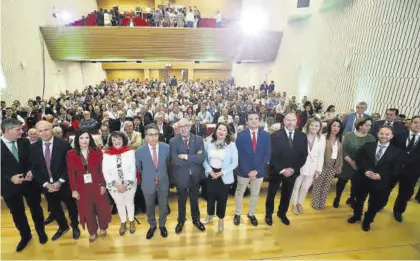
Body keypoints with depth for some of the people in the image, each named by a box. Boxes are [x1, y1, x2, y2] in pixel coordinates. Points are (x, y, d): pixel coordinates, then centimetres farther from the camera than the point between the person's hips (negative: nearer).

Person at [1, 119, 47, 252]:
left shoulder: (25, 142, -5)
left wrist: (31, 171, -15)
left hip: (30, 183, 1)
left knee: (36, 209, 17)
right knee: (17, 213, 17)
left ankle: (41, 232, 39)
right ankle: (25, 236, 40)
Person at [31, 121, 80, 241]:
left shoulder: (64, 144, -14)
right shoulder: (34, 147, -2)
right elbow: (34, 168, 1)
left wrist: (60, 181, -16)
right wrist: (45, 184, -9)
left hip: (64, 183, -3)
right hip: (47, 185, 4)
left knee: (71, 206, 14)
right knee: (54, 208, 21)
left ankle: (75, 227, 39)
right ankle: (63, 227, 46)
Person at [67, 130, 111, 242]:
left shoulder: (97, 151, -7)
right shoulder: (71, 154, -6)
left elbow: (101, 169, -5)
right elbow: (71, 174, -3)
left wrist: (103, 185, -6)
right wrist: (74, 189, -4)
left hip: (97, 185, 0)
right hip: (82, 187, 1)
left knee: (101, 207, 12)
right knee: (87, 210, 13)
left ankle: (103, 228, 37)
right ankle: (92, 232, 34)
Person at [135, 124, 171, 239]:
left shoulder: (166, 148, -14)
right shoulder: (139, 151, -17)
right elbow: (138, 168, 2)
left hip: (163, 183, 1)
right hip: (148, 184, 0)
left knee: (163, 206, 18)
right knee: (149, 207, 19)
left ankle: (162, 225, 44)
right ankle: (152, 226, 45)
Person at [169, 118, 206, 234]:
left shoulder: (198, 139, -8)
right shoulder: (173, 141, -12)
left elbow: (202, 158, -19)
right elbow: (175, 161, -23)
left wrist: (186, 157, -24)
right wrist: (194, 158, -21)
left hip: (195, 175, 1)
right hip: (181, 176, -1)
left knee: (194, 199, 21)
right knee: (182, 200, 19)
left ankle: (196, 219, 45)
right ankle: (181, 221, 43)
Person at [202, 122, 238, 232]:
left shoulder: (231, 145, -12)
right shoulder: (209, 143, -4)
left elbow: (234, 163, -10)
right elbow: (204, 159, 2)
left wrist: (222, 173, -16)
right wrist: (209, 170, -12)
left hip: (224, 176, -2)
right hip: (210, 174, 3)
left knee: (222, 198, 12)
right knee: (210, 196, 19)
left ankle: (221, 219, 37)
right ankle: (210, 215, 46)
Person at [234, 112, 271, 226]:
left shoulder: (266, 135, -4)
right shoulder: (241, 135, -9)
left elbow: (267, 154, -5)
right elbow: (239, 154, -10)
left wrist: (257, 170, -13)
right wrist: (248, 171, -15)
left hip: (259, 171, 2)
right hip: (244, 170, -1)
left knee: (255, 194, 17)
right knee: (239, 193, 15)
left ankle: (251, 214, 39)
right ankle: (237, 214, 35)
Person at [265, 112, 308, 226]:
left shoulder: (302, 136, -3)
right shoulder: (276, 135, -13)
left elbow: (303, 156, -3)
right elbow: (272, 156, -14)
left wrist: (292, 169, -13)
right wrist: (282, 170, -20)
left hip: (292, 172, 3)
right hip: (276, 171, -3)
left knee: (287, 195, 20)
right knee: (271, 194, 13)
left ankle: (282, 213, 43)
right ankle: (268, 214, 35)